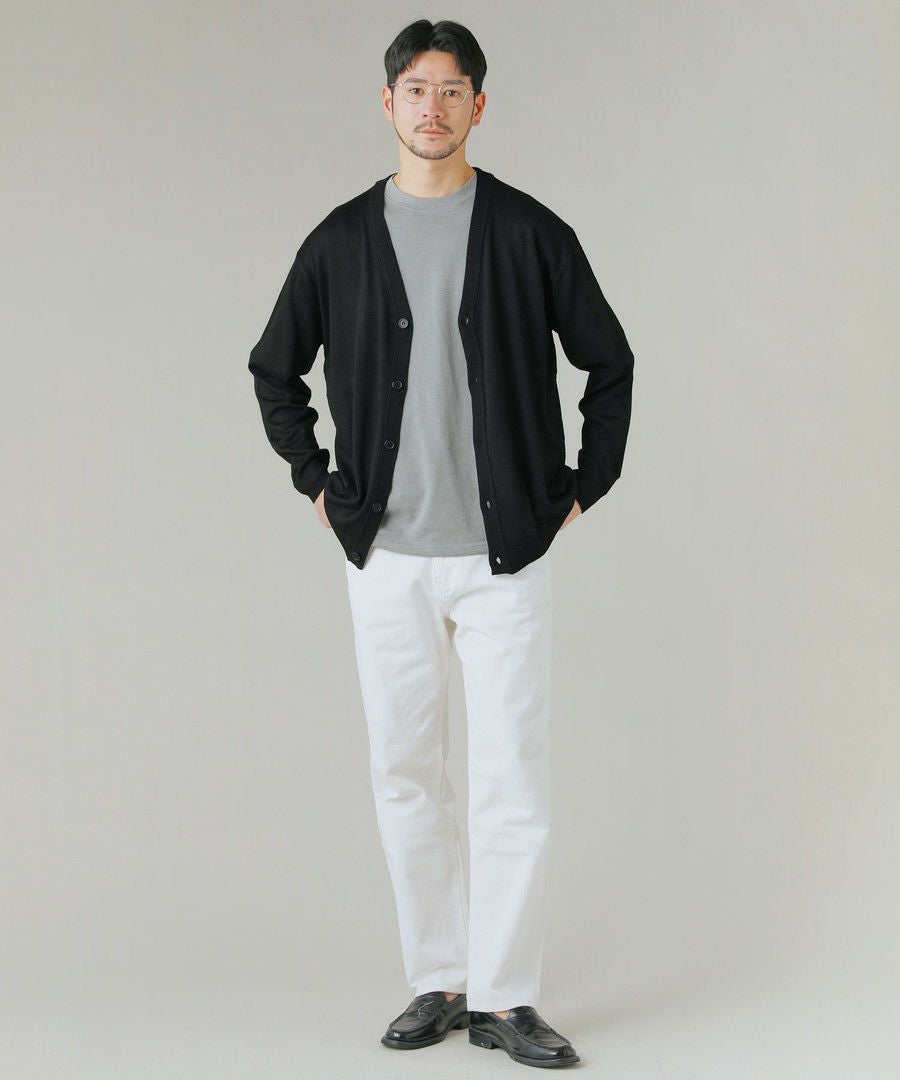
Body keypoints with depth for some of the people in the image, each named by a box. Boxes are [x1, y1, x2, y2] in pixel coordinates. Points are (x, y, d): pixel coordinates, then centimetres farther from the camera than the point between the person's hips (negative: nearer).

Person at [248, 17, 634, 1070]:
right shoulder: (341, 241, 4)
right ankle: (437, 982, 19)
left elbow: (610, 362, 8)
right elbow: (273, 368, 16)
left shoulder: (530, 232, -1)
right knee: (406, 775, 7)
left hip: (506, 554, -2)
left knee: (513, 779, -1)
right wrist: (319, 482, 9)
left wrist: (582, 489, 4)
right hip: (387, 556, 2)